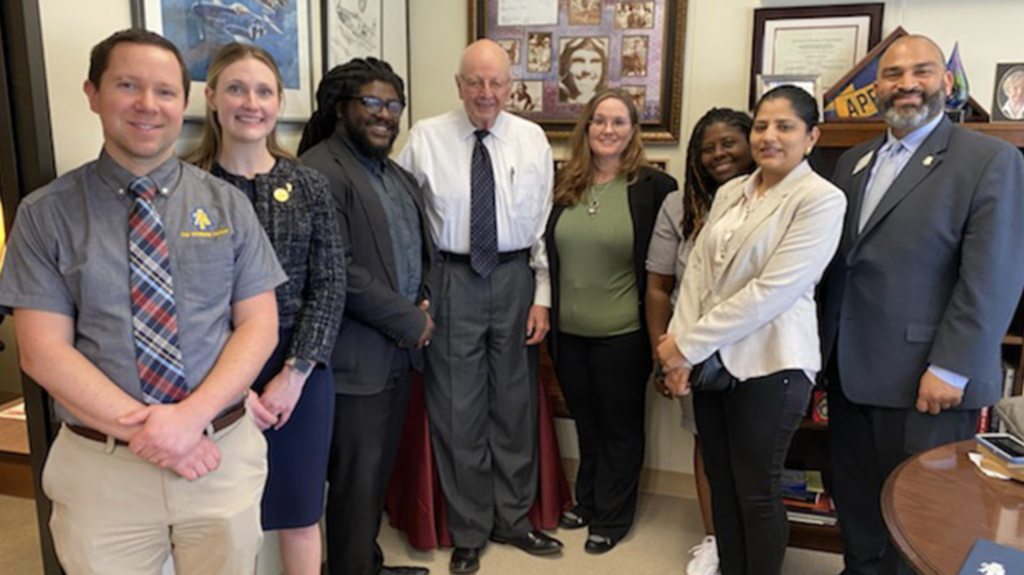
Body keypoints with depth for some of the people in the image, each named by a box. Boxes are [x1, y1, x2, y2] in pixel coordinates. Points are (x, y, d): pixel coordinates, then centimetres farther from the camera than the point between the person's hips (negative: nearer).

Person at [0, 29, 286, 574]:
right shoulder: (45, 214, -1)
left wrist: (192, 417, -16)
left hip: (223, 455, 1)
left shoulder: (228, 204, 1)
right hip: (101, 467, -1)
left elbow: (259, 326, -2)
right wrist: (142, 429, -16)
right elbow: (44, 350, -6)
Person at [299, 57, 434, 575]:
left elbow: (420, 251, 20)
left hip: (400, 348, 8)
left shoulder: (398, 175, 15)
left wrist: (423, 305, 1)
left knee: (380, 469, 18)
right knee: (357, 477, 3)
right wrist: (411, 323, -13)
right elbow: (338, 271, -20)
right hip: (357, 354, -8)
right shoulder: (320, 171, -13)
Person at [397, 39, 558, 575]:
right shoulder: (425, 137, -3)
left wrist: (542, 295, 1)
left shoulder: (532, 139, 3)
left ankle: (512, 518, 33)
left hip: (515, 277, 2)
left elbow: (544, 223, 4)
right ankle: (469, 530, 27)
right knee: (457, 408, 6)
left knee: (515, 403, 13)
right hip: (451, 279, -2)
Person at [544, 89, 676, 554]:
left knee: (620, 427, 13)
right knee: (586, 422, 21)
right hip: (567, 330, 4)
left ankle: (611, 517, 31)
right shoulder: (564, 185, 3)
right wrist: (545, 310, 5)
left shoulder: (654, 187, -9)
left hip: (623, 333, -4)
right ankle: (587, 500, 40)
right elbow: (547, 249, 9)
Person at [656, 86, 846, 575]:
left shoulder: (822, 199, -10)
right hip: (711, 360, 6)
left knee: (756, 492, 7)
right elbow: (697, 269, 5)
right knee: (720, 481, 16)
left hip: (768, 364, -6)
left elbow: (771, 291, -18)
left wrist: (688, 345, -16)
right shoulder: (730, 191, 9)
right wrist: (680, 343, -8)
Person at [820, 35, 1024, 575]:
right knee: (854, 501, 17)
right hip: (849, 371, 6)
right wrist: (825, 346, 10)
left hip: (927, 380, -5)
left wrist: (950, 370, -17)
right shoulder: (853, 162, 13)